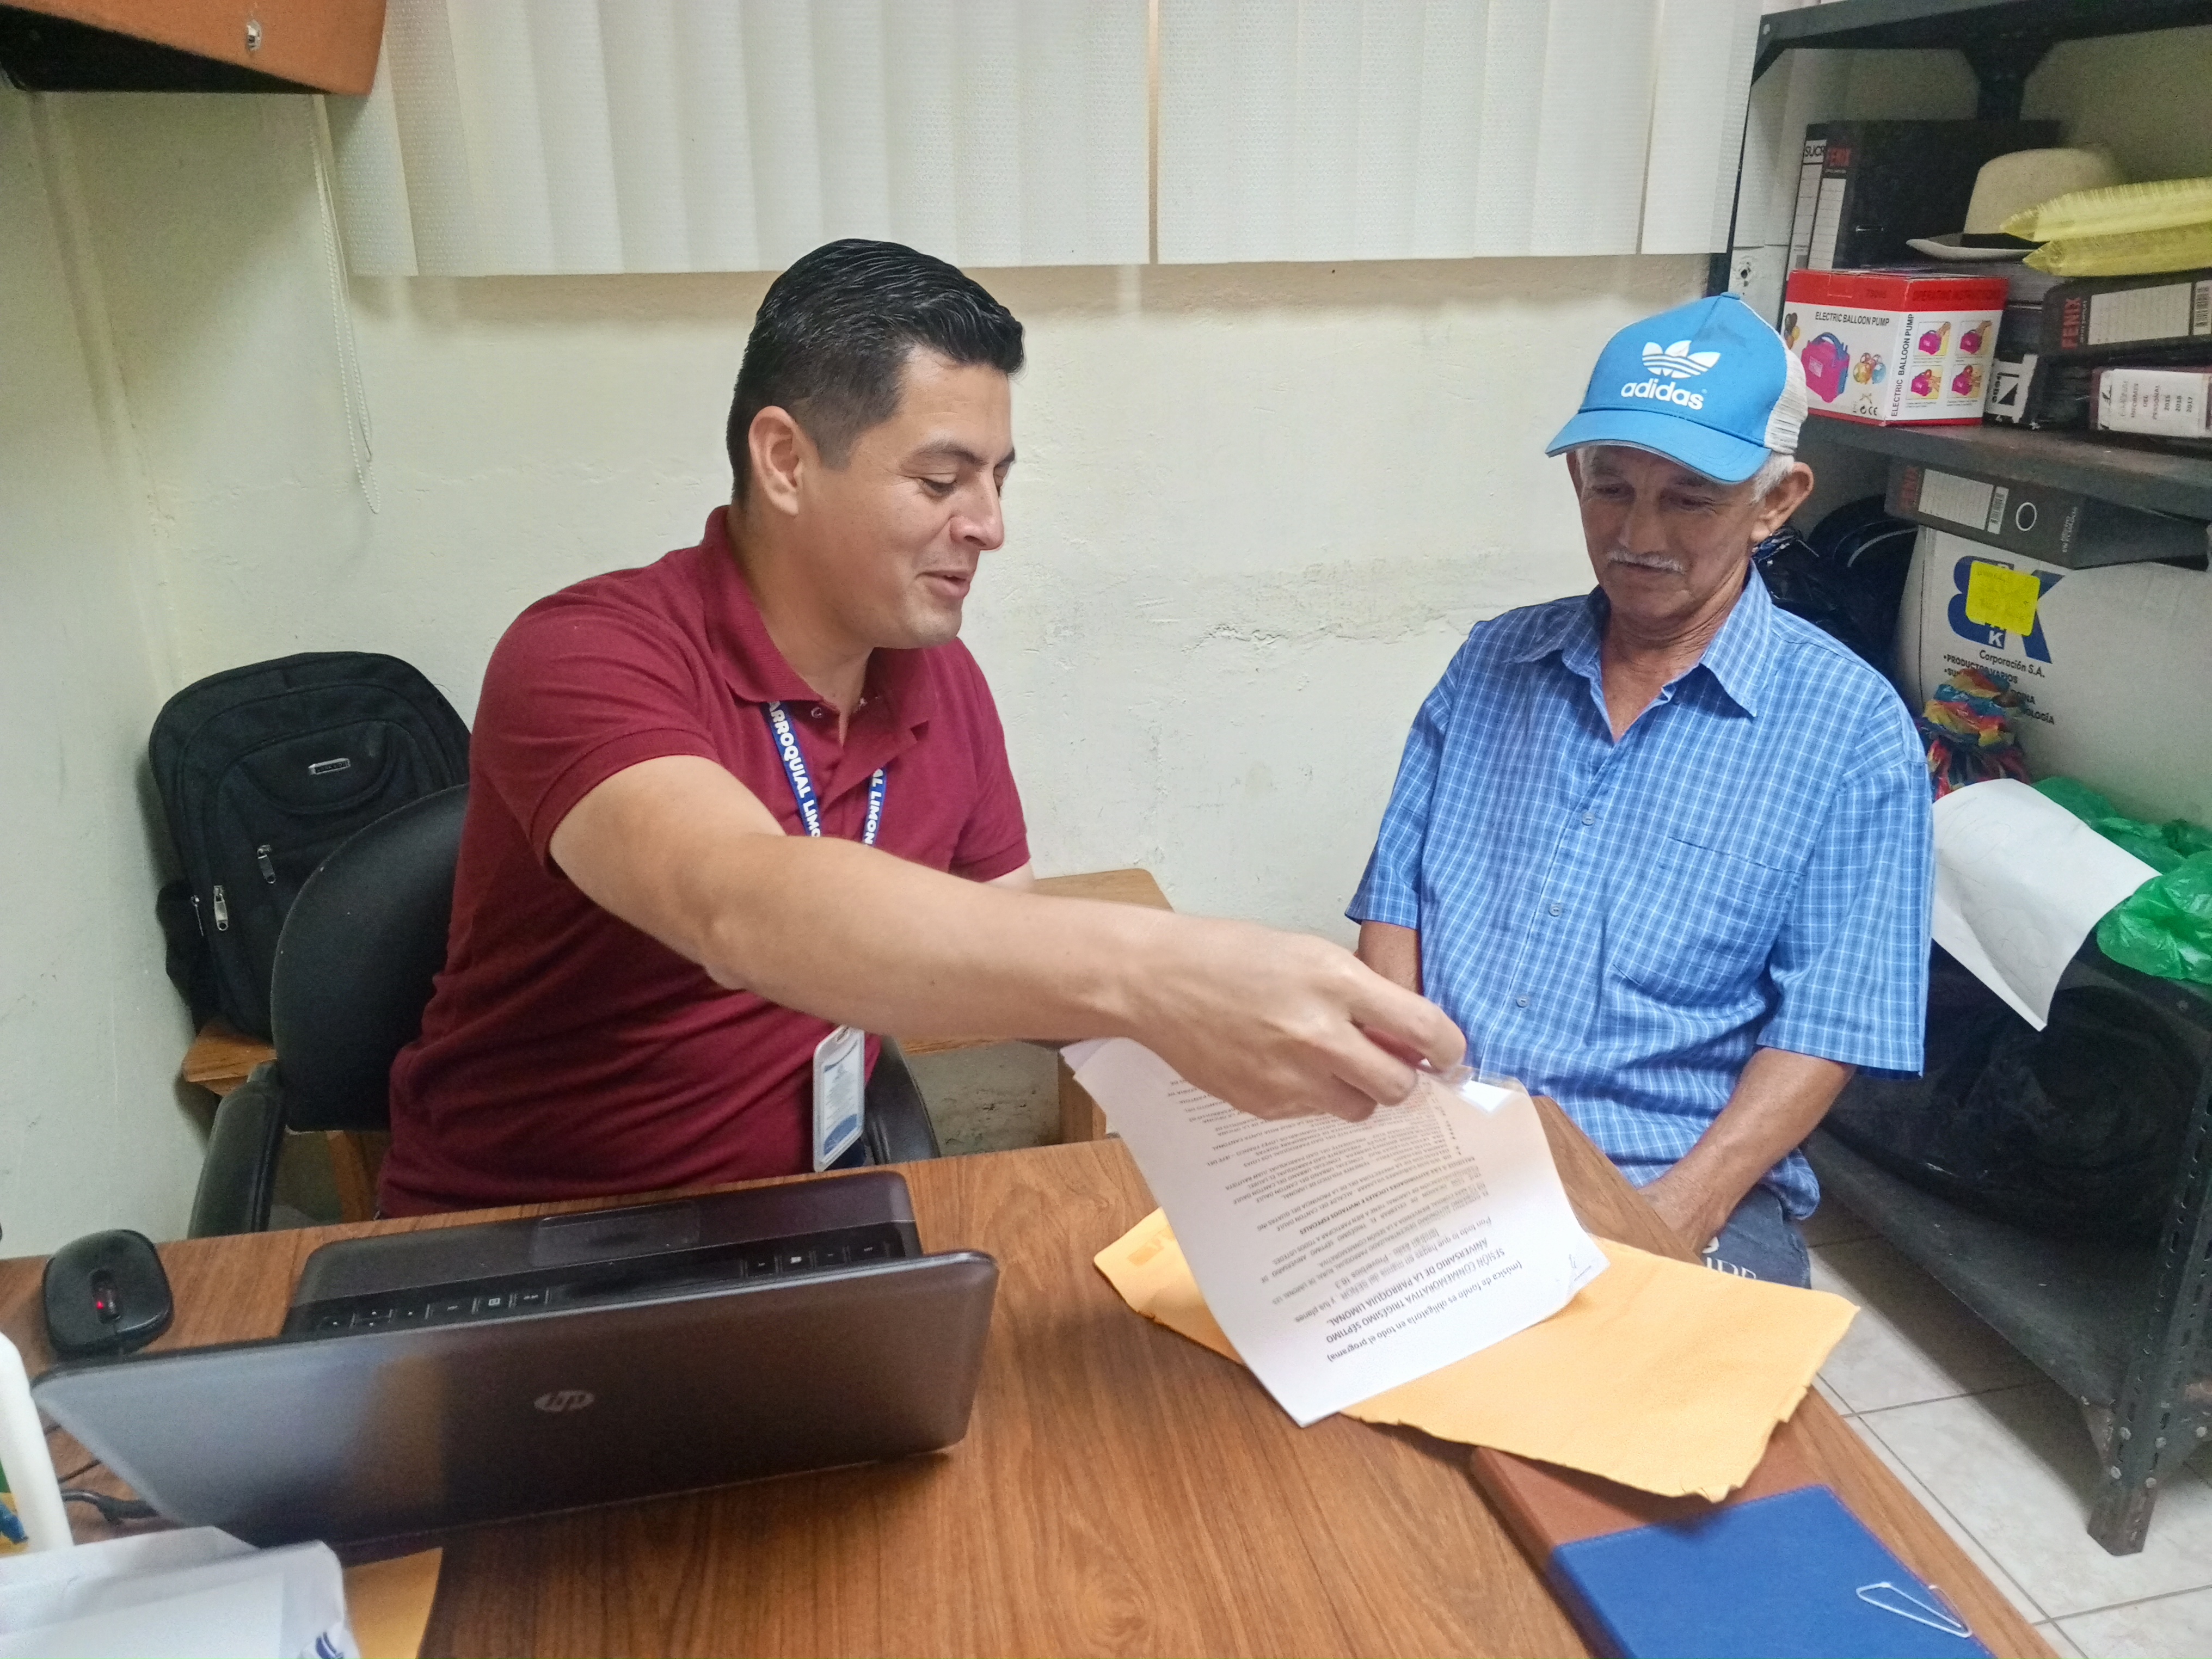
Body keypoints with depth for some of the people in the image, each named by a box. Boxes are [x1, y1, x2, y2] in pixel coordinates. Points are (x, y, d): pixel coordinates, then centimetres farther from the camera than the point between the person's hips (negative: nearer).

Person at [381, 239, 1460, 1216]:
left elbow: (1005, 945, 7)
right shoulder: (585, 659, -20)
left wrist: (1204, 1010, -10)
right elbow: (743, 910, -39)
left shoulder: (942, 678, 0)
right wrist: (1143, 970, -49)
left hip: (793, 1221, 5)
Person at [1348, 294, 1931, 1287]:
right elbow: (1394, 903, 8)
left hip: (1681, 1190, -2)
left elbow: (1827, 1024, -5)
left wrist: (1675, 1218, -18)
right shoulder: (1494, 664, 10)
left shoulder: (1849, 727, -1)